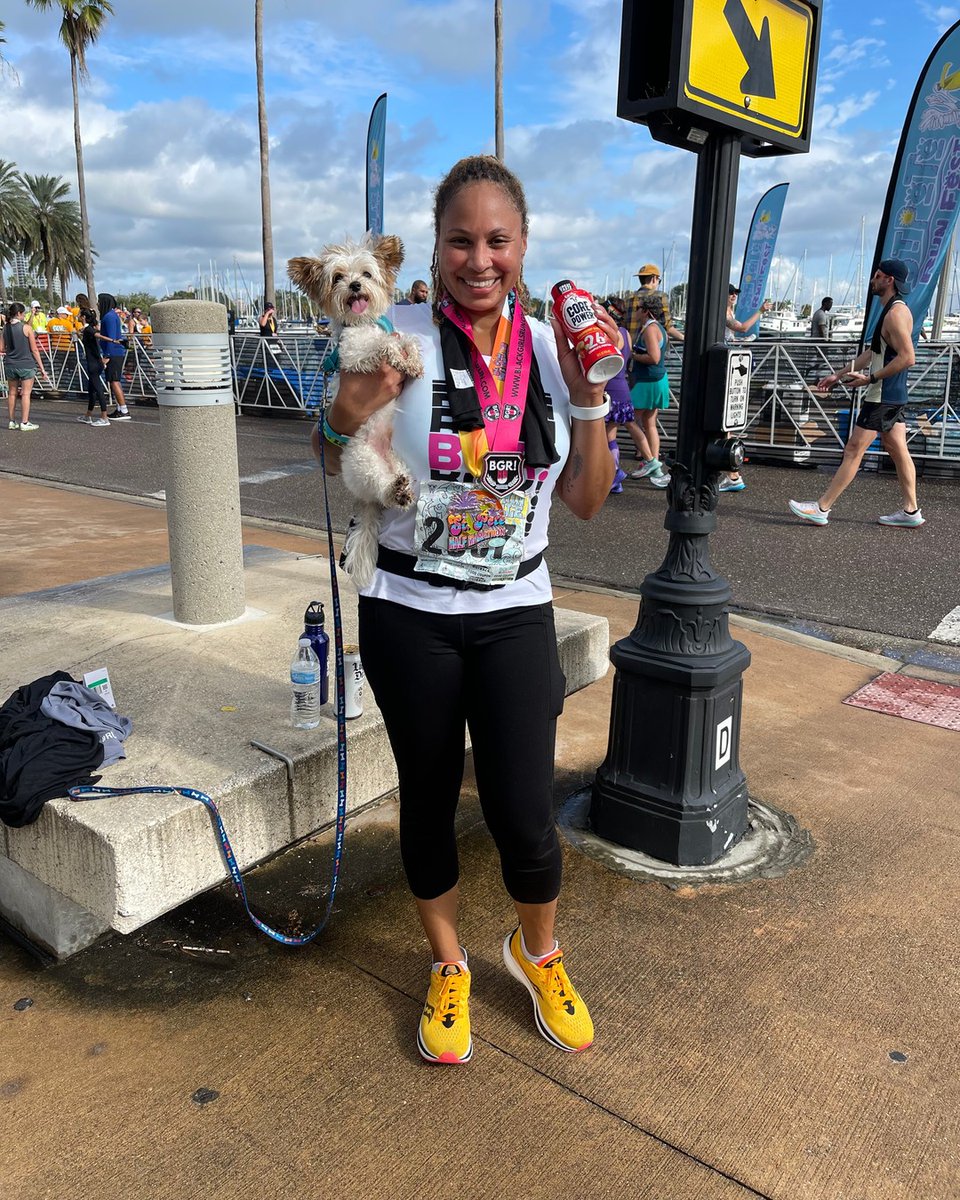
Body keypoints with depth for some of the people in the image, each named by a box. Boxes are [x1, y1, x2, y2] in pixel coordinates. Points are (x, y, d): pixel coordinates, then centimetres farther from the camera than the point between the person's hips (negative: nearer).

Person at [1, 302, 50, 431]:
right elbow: (34, 350, -9)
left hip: (10, 364, 5)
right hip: (26, 364, -5)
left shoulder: (5, 327, 3)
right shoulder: (26, 327, -10)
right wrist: (42, 368, -4)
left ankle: (11, 421, 19)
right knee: (25, 393, 0)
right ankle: (24, 423, 1)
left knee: (12, 393, 14)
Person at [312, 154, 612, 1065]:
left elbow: (587, 501, 2)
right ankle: (448, 968, 40)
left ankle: (539, 955, 35)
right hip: (410, 617, -1)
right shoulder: (398, 336, -9)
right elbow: (347, 478, -1)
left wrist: (587, 400, -10)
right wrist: (346, 419, -22)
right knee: (428, 801, 13)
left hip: (516, 614, 2)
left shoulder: (551, 347, 0)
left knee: (524, 817, 1)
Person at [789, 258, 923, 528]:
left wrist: (870, 378, -23)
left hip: (882, 395, -10)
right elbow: (872, 352, 22)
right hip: (893, 395, 10)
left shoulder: (896, 313, -17)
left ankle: (821, 509, -3)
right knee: (897, 450, 11)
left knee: (853, 451, -7)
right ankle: (910, 511, 15)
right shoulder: (894, 310, 16)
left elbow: (907, 357, -25)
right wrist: (838, 375, 21)